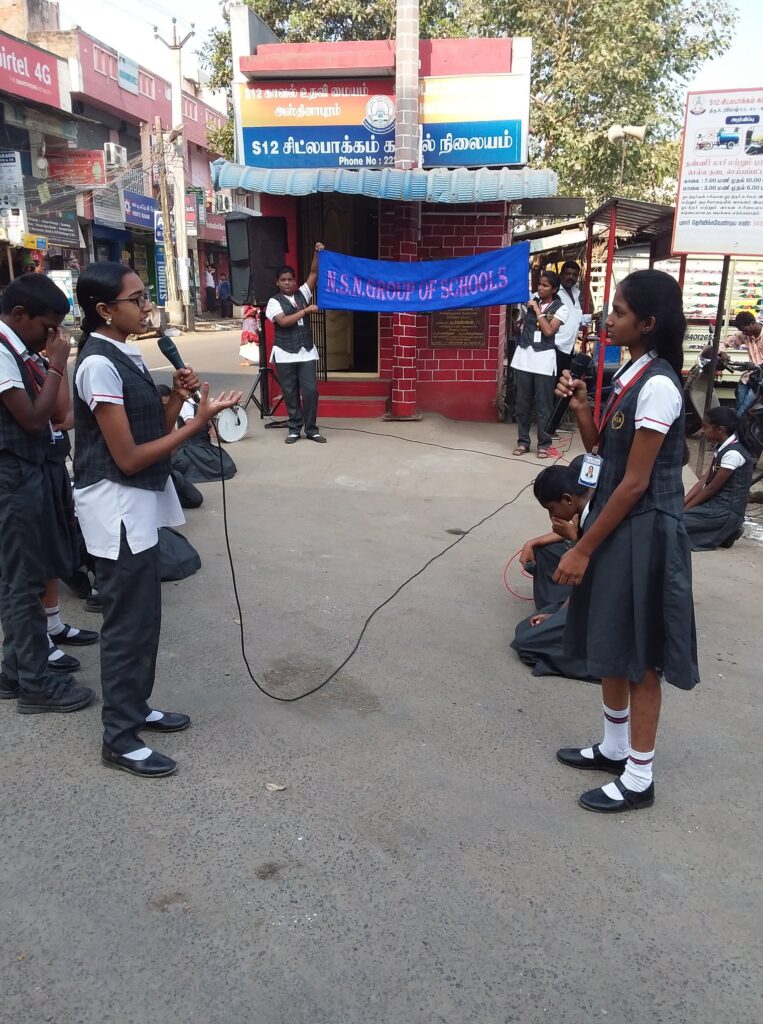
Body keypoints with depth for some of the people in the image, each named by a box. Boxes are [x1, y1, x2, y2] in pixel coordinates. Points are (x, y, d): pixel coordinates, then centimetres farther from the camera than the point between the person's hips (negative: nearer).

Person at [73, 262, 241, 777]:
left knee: (143, 616, 18)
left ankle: (135, 707, 35)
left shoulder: (125, 356, 9)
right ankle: (120, 738, 16)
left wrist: (177, 397, -4)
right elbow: (128, 458, -20)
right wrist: (198, 422, -19)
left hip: (140, 506, 9)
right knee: (129, 622, 1)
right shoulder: (99, 365, -19)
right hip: (118, 510, -9)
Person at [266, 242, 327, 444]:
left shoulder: (303, 294, 11)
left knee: (311, 390, -3)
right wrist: (306, 310, -15)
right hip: (286, 354, -2)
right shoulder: (274, 302, -1)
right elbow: (283, 321, -16)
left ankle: (311, 428, 7)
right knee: (290, 393, 4)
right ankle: (294, 429, 14)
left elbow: (314, 273, 4)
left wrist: (317, 252, -8)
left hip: (306, 352, 2)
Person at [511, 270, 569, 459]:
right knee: (522, 402, 7)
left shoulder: (561, 308, -1)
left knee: (543, 404, 0)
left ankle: (544, 444, 7)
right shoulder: (532, 299, 10)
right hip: (524, 356, 4)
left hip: (543, 359, -4)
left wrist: (537, 310, -10)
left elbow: (549, 331, -14)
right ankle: (523, 441, 17)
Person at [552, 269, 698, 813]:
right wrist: (580, 406, -4)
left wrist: (582, 549, -17)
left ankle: (639, 778, 21)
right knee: (609, 644, 19)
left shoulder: (657, 385, -21)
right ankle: (614, 748, 37)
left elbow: (635, 483, -21)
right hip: (617, 521, 9)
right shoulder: (630, 372, 8)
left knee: (639, 655, 4)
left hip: (643, 530, -9)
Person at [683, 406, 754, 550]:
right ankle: (722, 533, 6)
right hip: (715, 504, 9)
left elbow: (712, 488, -17)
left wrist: (685, 509, -10)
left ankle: (725, 533, -3)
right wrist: (681, 504, -2)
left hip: (727, 512, -9)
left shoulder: (733, 453, -20)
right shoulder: (721, 447, 8)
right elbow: (704, 480, 7)